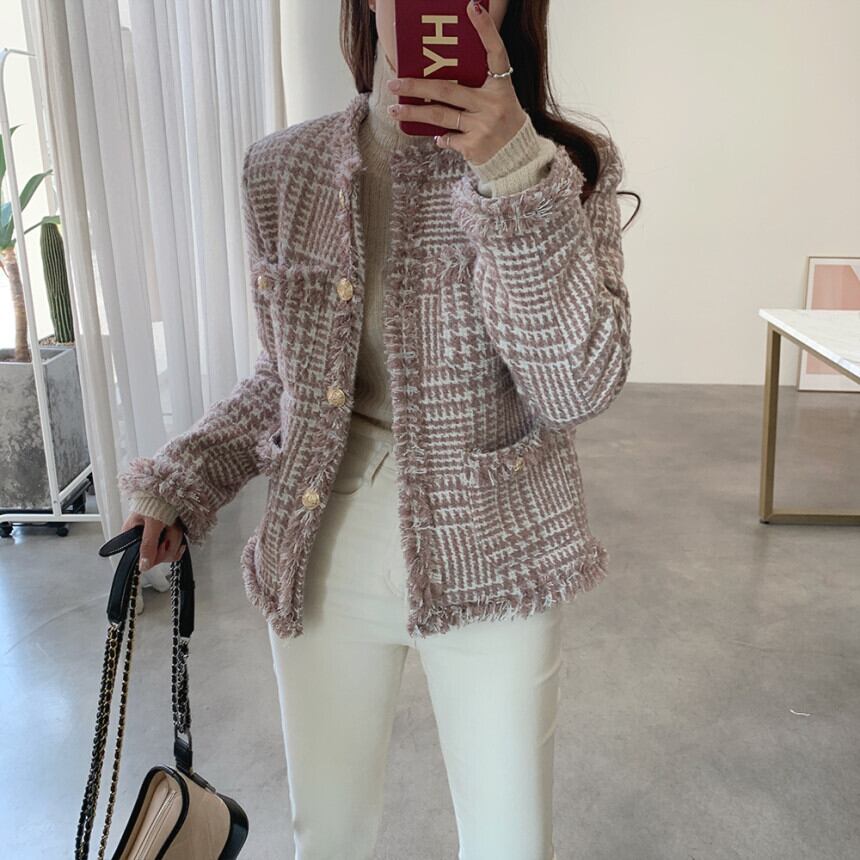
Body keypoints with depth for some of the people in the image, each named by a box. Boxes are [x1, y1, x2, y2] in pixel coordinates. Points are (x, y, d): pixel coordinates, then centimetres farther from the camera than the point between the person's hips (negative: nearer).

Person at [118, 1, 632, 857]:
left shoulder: (568, 170, -8)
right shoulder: (283, 168, -2)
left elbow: (579, 388, -20)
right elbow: (288, 370, 9)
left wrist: (517, 175, -27)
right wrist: (179, 480, 0)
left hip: (492, 557, -1)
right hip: (322, 558, 2)